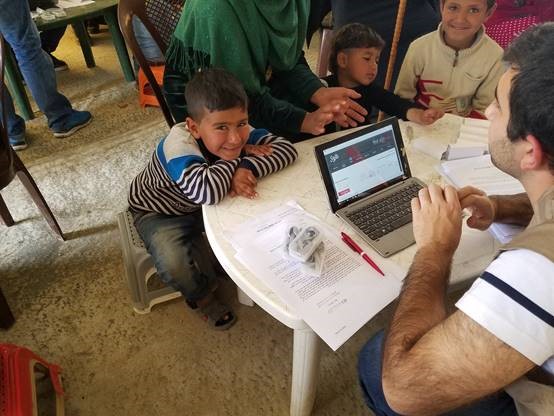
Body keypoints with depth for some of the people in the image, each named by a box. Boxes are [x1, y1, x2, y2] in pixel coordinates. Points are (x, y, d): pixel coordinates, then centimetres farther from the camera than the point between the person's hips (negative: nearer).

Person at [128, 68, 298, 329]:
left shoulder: (240, 133, -23)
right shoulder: (179, 145, -41)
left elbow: (287, 148, -25)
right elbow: (207, 190, -56)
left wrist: (247, 168, -41)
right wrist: (238, 159, -37)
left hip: (207, 205, 5)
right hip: (159, 212, -4)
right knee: (174, 264, -30)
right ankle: (202, 295, 6)